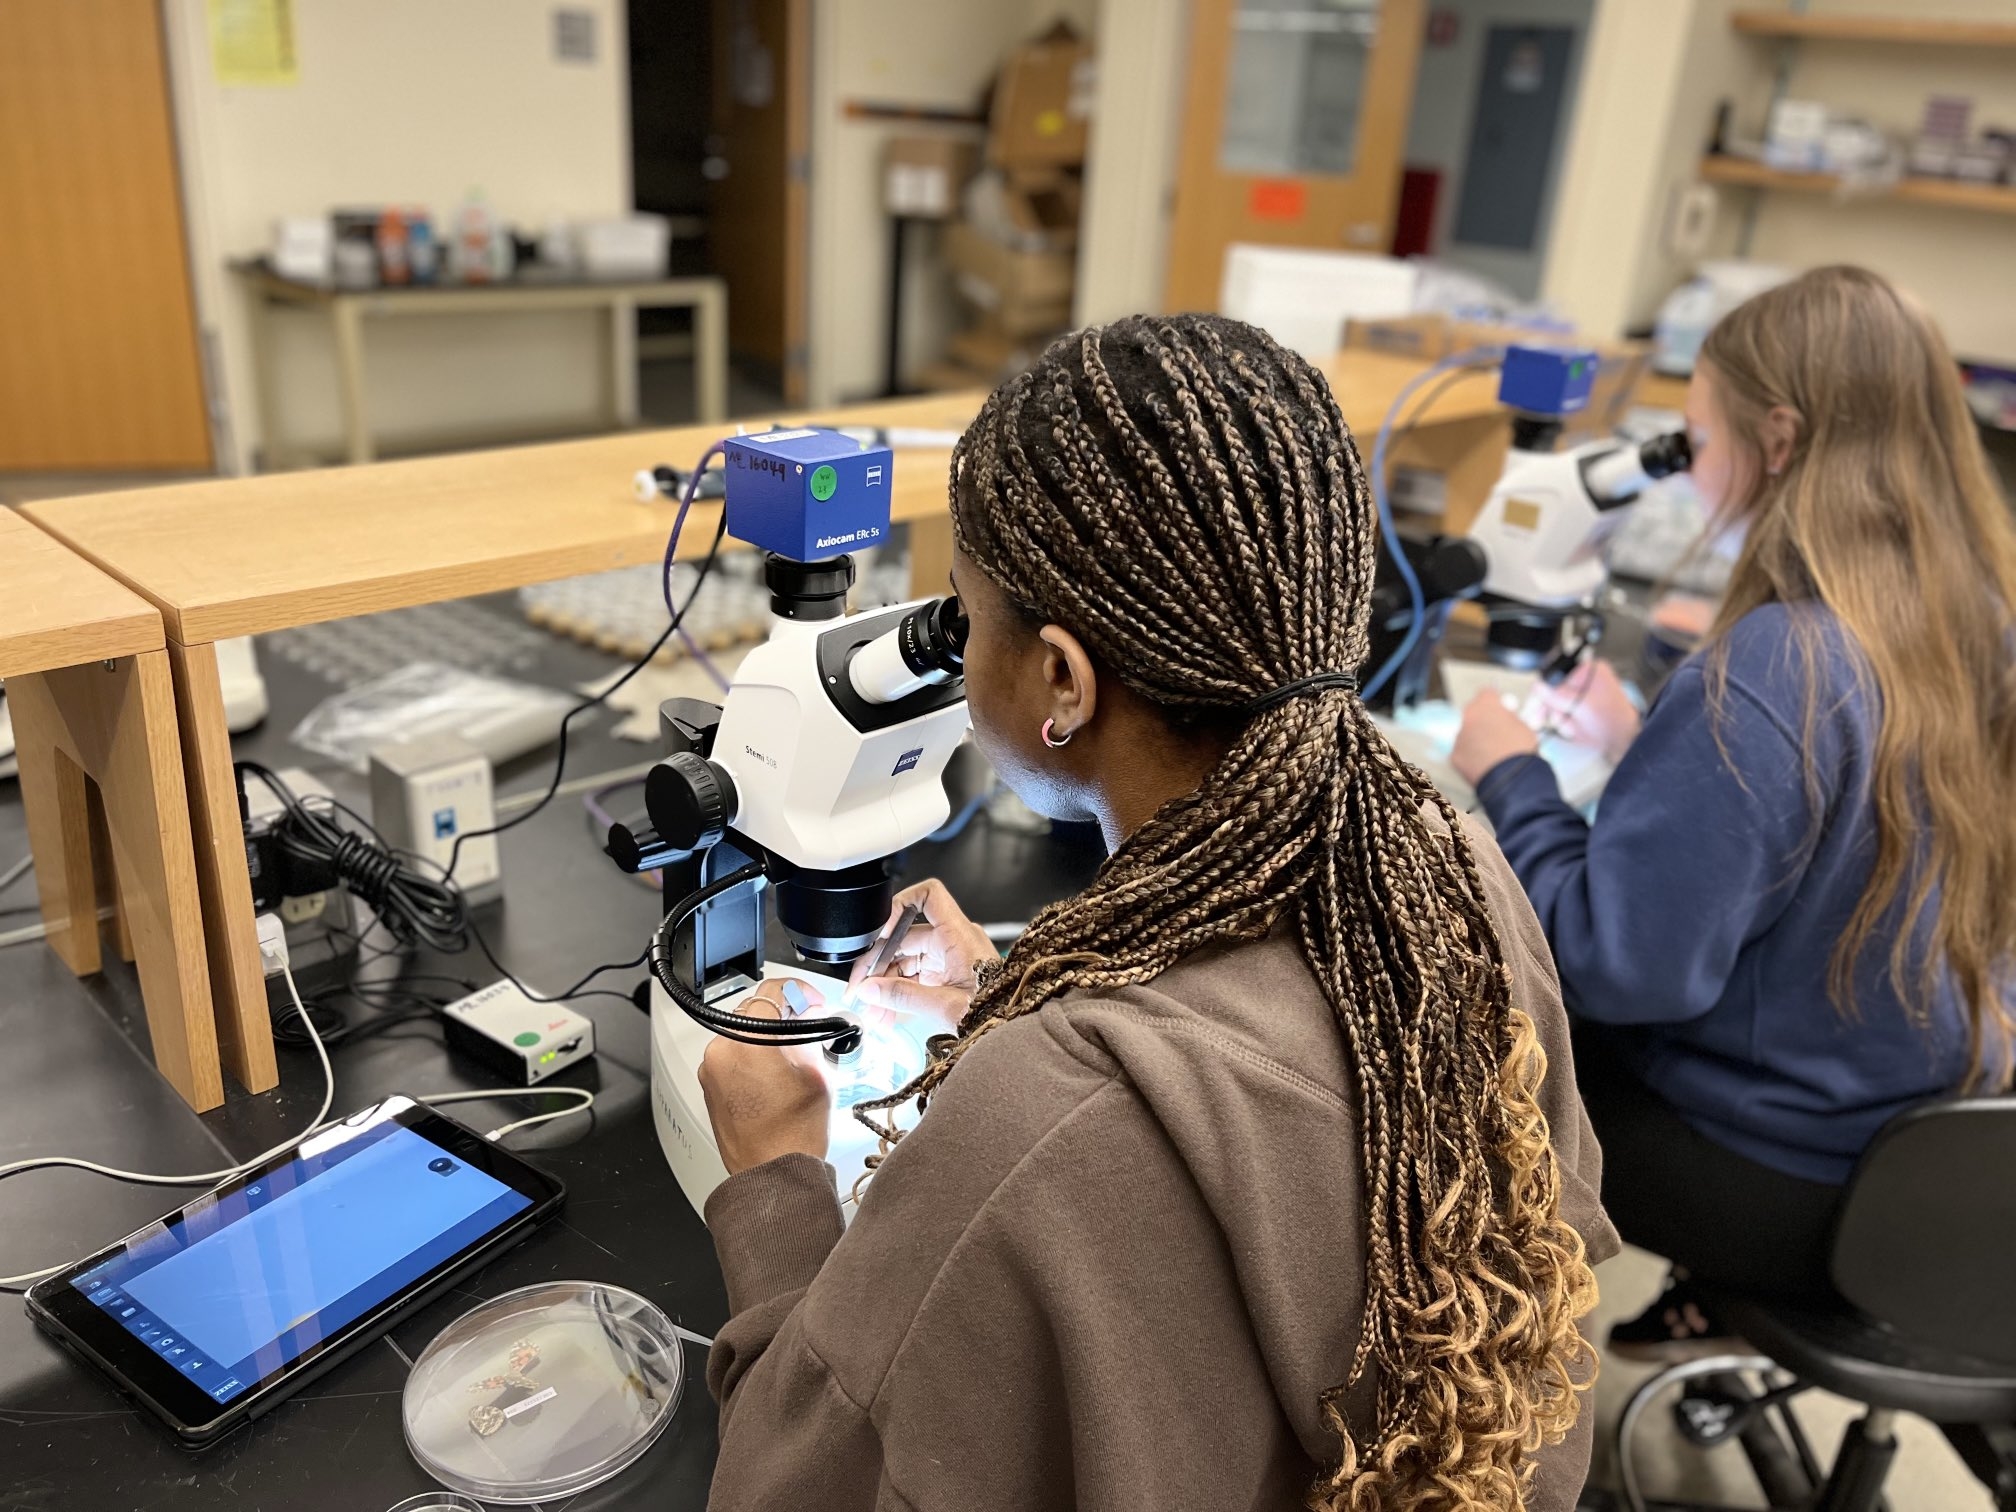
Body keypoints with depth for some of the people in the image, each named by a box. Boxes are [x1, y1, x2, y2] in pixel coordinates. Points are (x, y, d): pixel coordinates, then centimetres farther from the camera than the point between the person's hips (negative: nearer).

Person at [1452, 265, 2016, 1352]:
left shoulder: (1772, 672, -30)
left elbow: (1621, 964, -27)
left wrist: (1509, 780, -15)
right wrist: (1650, 746, 7)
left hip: (1789, 1181, -7)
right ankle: (1714, 1291, 31)